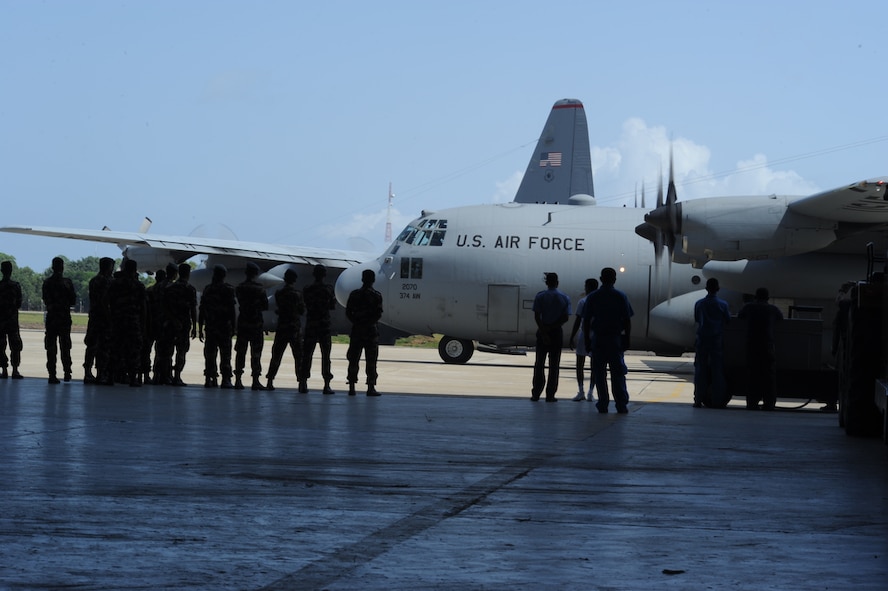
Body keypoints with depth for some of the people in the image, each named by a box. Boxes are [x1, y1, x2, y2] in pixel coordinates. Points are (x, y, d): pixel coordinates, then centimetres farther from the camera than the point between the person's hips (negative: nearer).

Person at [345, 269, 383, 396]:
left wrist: (356, 322, 7)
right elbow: (378, 314, -11)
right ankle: (371, 388, -1)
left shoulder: (354, 294, 4)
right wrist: (370, 322, 1)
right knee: (371, 361, 1)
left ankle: (352, 387, 4)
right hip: (371, 331, -3)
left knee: (353, 360, 7)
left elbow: (348, 313, 1)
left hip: (356, 330, 3)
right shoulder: (376, 296, -5)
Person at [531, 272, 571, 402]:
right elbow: (565, 318, -6)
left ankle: (536, 394, 3)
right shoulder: (565, 297, 1)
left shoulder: (540, 296, -3)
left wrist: (544, 332, -13)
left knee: (539, 364, 6)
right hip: (557, 333, 1)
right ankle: (550, 395, 2)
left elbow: (537, 317, -11)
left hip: (542, 332, -1)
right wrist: (552, 327, -7)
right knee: (554, 364, 5)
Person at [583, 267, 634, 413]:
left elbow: (586, 321, 1)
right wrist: (627, 339, 5)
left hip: (598, 340, 0)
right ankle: (621, 405, -1)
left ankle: (603, 405, 4)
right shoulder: (621, 297, 0)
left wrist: (587, 340, 6)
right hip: (616, 339, 0)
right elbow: (627, 320, -2)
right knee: (618, 373, 4)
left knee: (599, 374, 5)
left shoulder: (592, 297, 2)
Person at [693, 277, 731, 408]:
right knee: (717, 370, 3)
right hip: (717, 340, -1)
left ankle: (698, 400, 1)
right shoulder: (723, 304, -7)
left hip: (702, 340, 1)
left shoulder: (699, 304, -1)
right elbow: (728, 321, 2)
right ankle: (717, 400, 2)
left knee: (700, 369, 4)